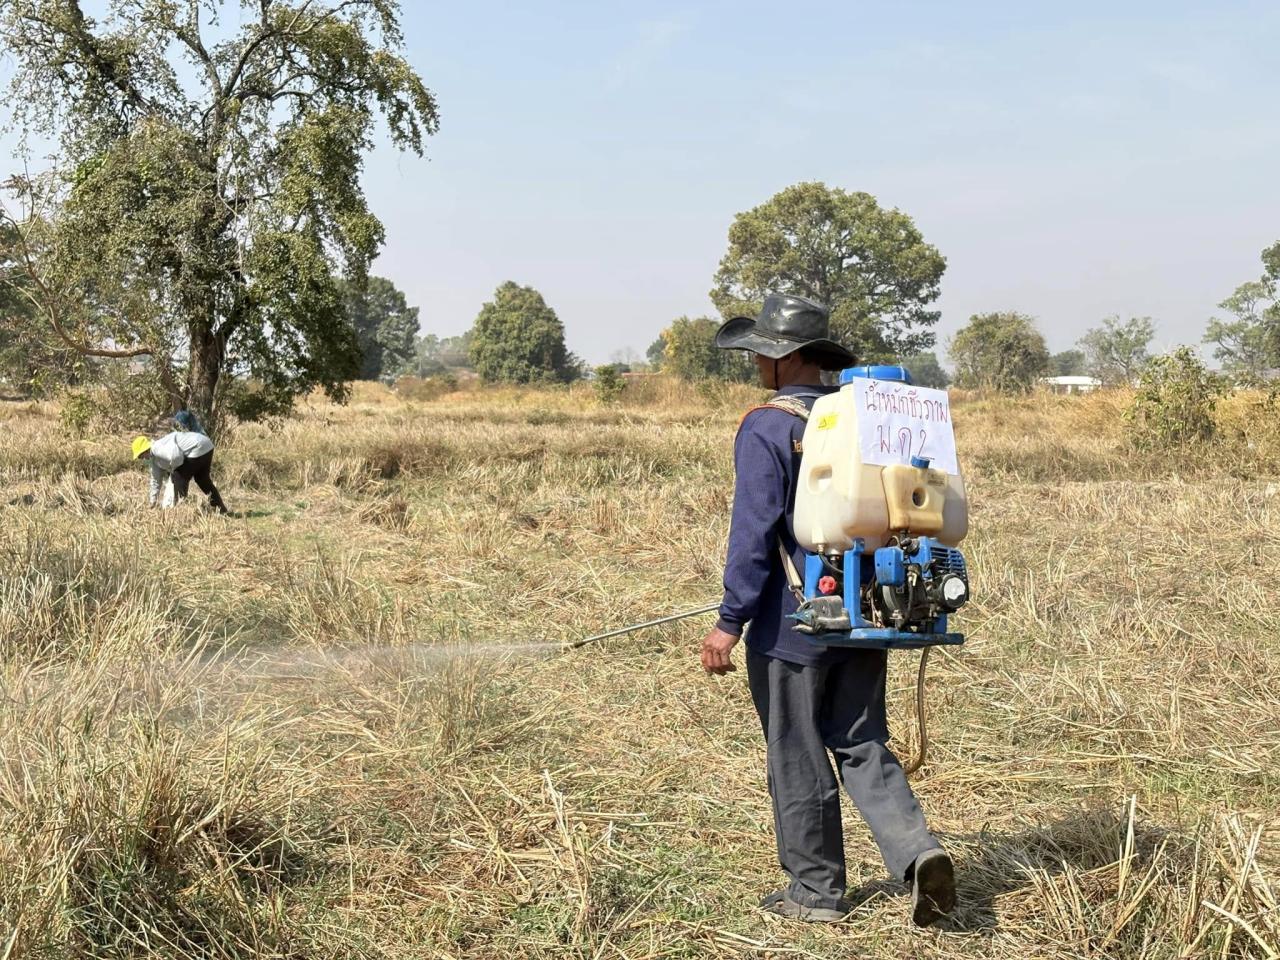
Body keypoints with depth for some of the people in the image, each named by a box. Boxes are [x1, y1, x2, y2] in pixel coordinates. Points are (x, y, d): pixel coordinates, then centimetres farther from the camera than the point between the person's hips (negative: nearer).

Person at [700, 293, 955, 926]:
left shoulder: (766, 428, -14)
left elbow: (755, 532, -19)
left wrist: (730, 622, -15)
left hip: (792, 626, -6)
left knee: (798, 760, 7)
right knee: (862, 746, 15)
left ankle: (816, 891, 18)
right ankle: (916, 851, -4)